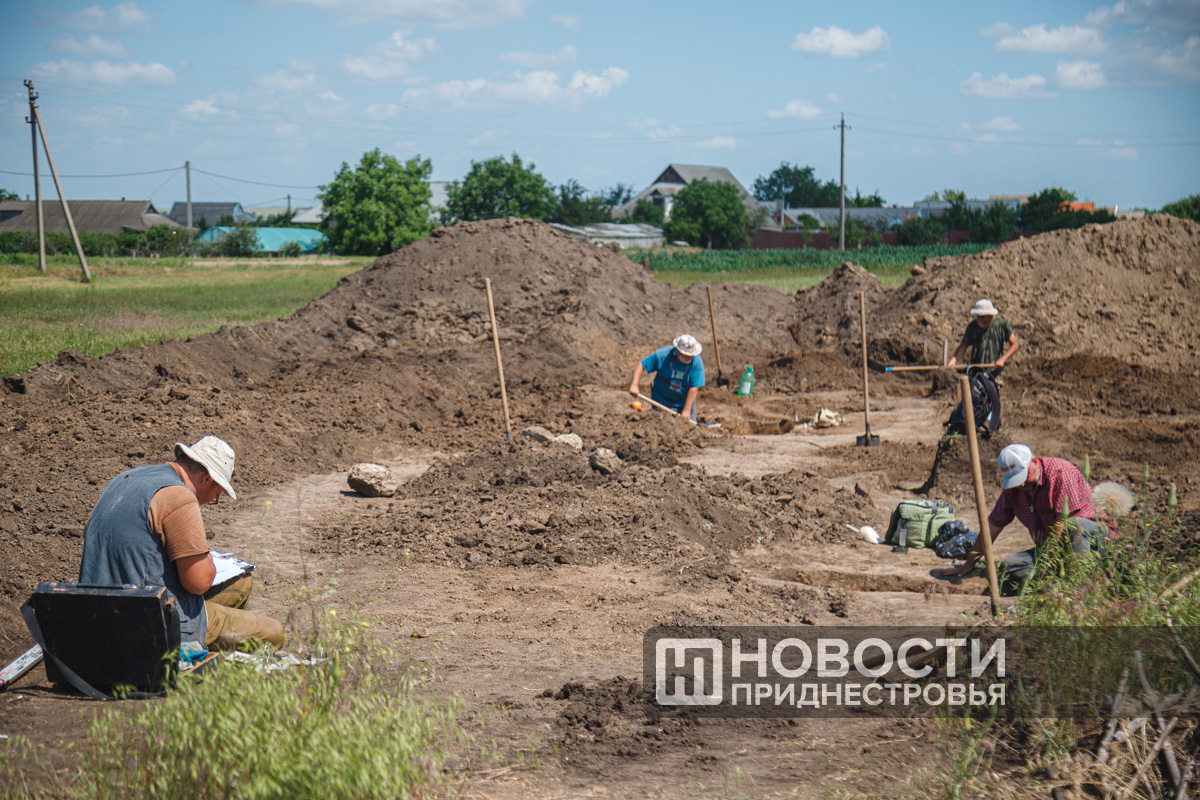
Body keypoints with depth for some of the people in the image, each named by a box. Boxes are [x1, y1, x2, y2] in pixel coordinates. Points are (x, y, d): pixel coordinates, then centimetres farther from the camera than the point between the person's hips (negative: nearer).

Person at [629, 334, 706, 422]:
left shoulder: (697, 362, -16)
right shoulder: (662, 355, -17)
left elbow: (694, 388, -17)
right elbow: (641, 365, -10)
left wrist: (686, 411, -21)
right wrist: (634, 385, -25)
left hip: (685, 403, 2)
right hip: (662, 401, -1)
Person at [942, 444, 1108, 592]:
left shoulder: (1061, 471, -18)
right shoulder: (1012, 488, 4)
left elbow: (1064, 522, -21)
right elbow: (992, 526, 11)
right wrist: (968, 565, 14)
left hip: (1091, 534, -6)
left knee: (1075, 525, -40)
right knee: (1008, 567, -16)